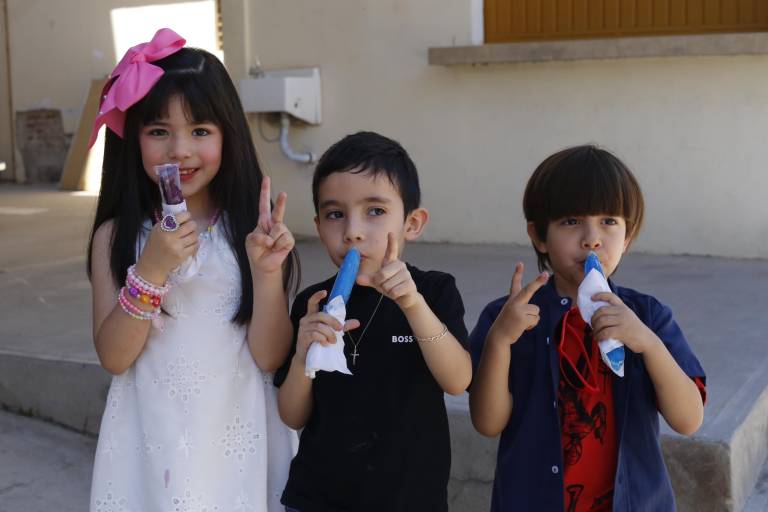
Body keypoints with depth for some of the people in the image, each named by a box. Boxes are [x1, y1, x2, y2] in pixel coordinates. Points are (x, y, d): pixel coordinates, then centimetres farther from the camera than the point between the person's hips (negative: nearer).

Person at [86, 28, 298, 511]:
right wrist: (151, 270, -21)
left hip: (239, 436, 0)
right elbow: (113, 357, -9)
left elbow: (270, 357, -8)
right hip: (152, 440, 0)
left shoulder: (251, 228, -7)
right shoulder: (118, 235, -4)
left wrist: (267, 271, -22)